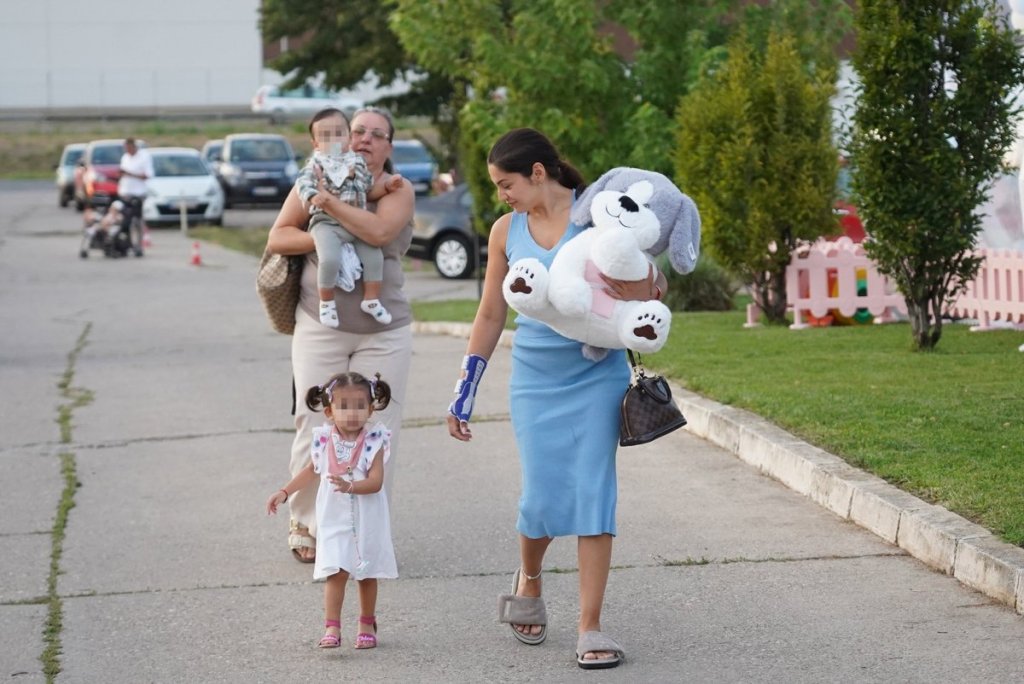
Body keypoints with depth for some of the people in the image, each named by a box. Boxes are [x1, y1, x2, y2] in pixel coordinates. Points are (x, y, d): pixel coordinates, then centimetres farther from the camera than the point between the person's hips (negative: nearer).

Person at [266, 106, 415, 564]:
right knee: (315, 426, -2)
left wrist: (329, 203, -19)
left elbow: (379, 232, -18)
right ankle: (305, 523, 13)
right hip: (320, 326, 0)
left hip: (384, 333, 0)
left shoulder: (397, 190, 3)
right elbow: (277, 238, -1)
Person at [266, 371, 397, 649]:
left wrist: (350, 486, -38)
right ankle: (331, 628, -12)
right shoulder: (324, 441, -3)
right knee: (335, 573, -10)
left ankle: (367, 625, 26)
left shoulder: (374, 441, -12)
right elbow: (312, 470, 17)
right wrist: (284, 492, 15)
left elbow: (375, 482, -21)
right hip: (334, 521, 1)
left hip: (367, 522, -1)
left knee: (367, 574, 10)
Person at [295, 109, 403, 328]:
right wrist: (313, 198, -32)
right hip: (326, 223, -5)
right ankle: (326, 302, -9)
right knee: (329, 259, -28)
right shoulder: (316, 164, 2)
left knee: (374, 256, -7)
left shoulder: (358, 162, 17)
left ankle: (371, 299, 9)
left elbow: (369, 191, 23)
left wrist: (388, 186, 8)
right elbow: (303, 183, -13)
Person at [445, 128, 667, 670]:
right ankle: (528, 581, 30)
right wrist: (464, 393, 11)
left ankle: (590, 627, 2)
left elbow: (651, 280, -4)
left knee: (593, 494, -4)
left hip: (597, 376, -2)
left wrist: (640, 293, -28)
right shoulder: (506, 231, 4)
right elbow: (490, 315, 11)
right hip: (535, 381, 2)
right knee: (541, 499, -2)